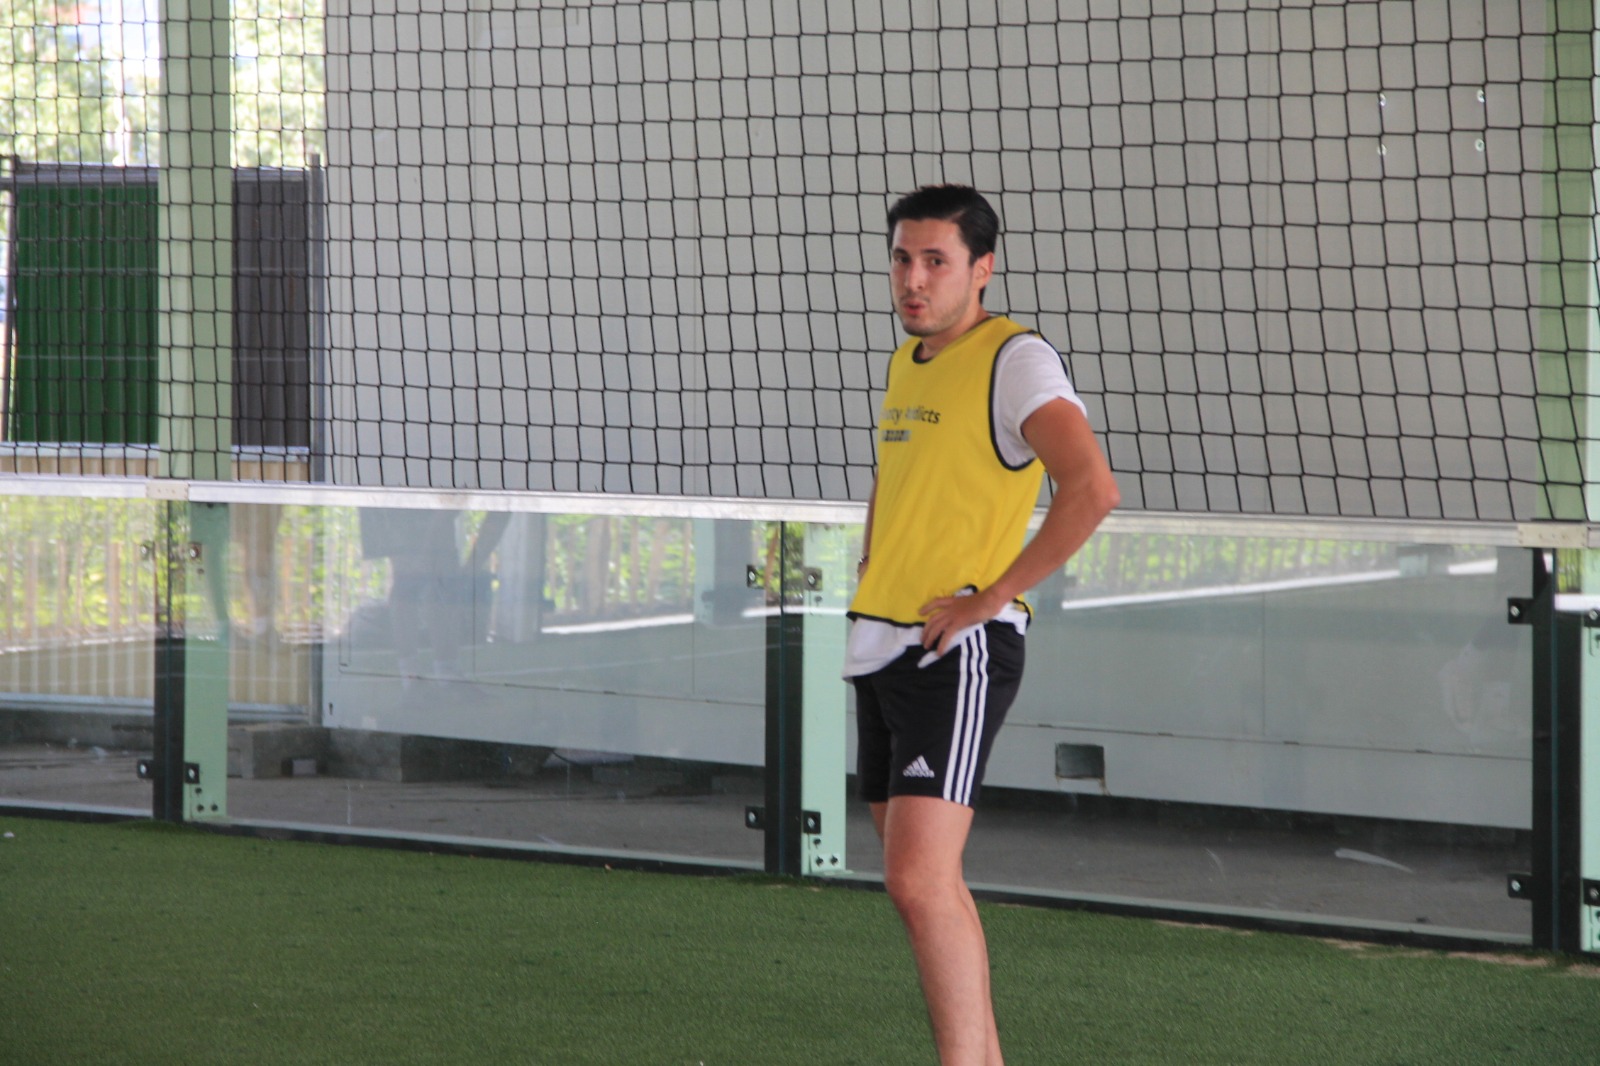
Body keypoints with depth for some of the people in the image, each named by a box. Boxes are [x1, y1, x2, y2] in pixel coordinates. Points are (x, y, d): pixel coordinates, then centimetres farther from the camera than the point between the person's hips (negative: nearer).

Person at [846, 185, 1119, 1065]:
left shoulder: (1015, 359, -10)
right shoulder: (906, 363, 15)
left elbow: (1092, 489, -24)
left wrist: (988, 598, -21)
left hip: (955, 648, -9)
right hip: (880, 645, 9)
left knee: (918, 880, -17)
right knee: (922, 882, 12)